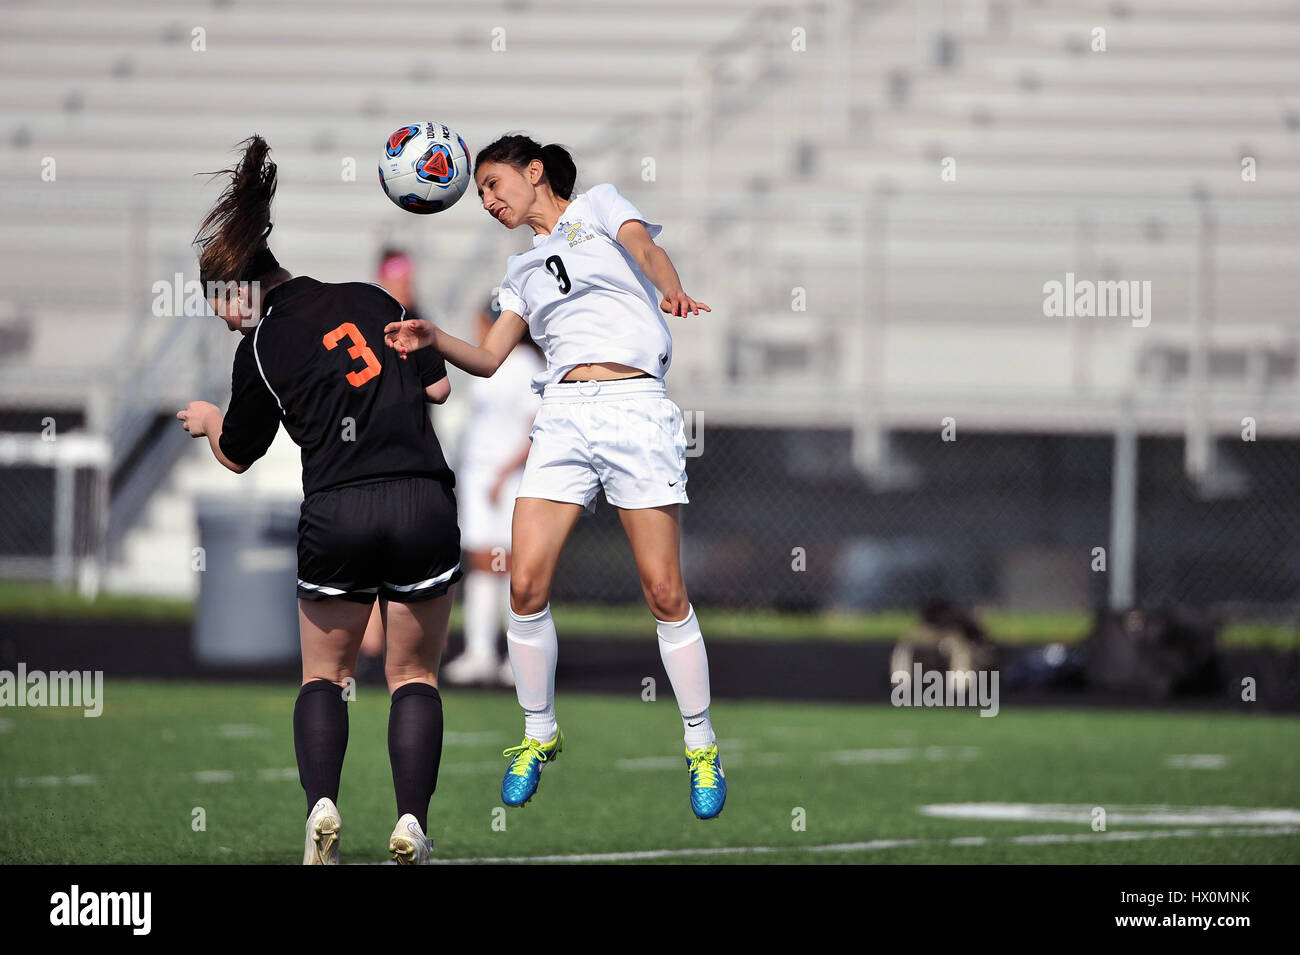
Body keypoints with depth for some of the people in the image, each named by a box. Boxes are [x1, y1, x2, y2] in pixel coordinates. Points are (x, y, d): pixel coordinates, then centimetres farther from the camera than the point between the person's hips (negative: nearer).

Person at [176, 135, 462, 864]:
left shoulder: (262, 347, 2)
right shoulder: (371, 299, 9)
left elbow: (238, 455, 14)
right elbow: (439, 385, 13)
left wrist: (207, 421, 36)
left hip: (335, 516, -2)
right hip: (425, 502, 2)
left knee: (325, 674, 16)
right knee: (415, 674, 12)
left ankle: (322, 804, -8)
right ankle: (412, 822, -5)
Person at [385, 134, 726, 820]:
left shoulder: (599, 206, 11)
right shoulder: (524, 270, 25)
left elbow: (641, 243, -10)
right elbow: (489, 358, 18)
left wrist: (672, 290, -33)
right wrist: (433, 340, -3)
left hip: (636, 408, -5)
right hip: (564, 415, 5)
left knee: (664, 592, -7)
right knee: (526, 583, -7)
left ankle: (701, 745, 4)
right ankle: (539, 734, 10)